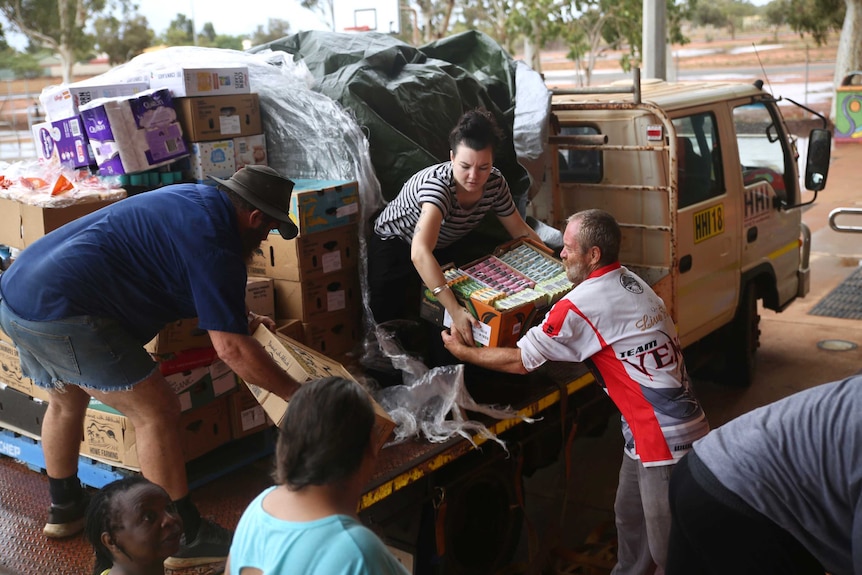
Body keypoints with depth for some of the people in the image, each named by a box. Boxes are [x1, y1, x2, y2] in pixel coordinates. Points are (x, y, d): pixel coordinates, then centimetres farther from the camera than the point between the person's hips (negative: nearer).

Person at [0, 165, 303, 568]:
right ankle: (187, 538, 8)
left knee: (66, 399, 29)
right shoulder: (214, 241, -13)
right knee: (157, 413, -2)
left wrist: (243, 317, 34)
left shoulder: (194, 198, 16)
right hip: (62, 312, -10)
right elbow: (230, 348, -16)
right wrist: (297, 395, -7)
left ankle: (64, 509, 47)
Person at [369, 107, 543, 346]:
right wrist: (454, 310, -62)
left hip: (440, 247, 6)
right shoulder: (438, 184, -40)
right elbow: (420, 252, -54)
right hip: (395, 244, -5)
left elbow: (520, 230, -4)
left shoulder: (495, 183, -21)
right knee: (389, 318, -10)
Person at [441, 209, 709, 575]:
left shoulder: (579, 306, -20)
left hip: (665, 437, -10)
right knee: (629, 516, 24)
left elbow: (519, 361, -10)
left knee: (667, 542, 4)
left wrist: (463, 351, 3)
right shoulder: (630, 282, 7)